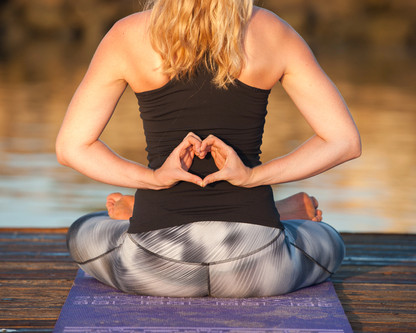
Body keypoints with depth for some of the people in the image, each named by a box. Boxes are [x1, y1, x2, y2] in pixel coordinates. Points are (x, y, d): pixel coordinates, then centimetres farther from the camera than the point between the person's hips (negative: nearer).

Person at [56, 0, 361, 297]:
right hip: (255, 268, 0)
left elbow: (70, 147, 5)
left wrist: (152, 178, -5)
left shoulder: (127, 35, 1)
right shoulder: (274, 31, 2)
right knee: (329, 244, 38)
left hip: (157, 266, 0)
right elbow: (346, 142, 2)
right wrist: (253, 176, -5)